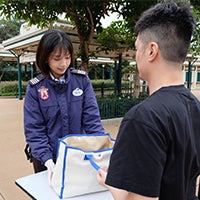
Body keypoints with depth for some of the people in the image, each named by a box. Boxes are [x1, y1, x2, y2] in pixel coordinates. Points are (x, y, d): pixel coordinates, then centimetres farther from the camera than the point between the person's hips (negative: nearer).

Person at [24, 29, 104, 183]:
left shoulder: (82, 80, -8)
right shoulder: (35, 88, -11)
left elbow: (92, 118, -9)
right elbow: (34, 129, -12)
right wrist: (47, 160, -23)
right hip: (48, 160, -1)